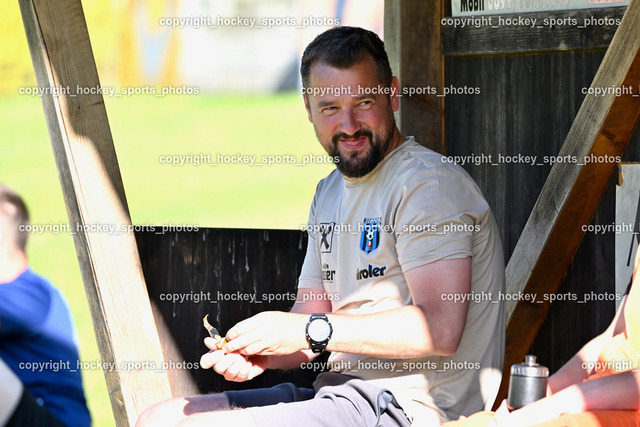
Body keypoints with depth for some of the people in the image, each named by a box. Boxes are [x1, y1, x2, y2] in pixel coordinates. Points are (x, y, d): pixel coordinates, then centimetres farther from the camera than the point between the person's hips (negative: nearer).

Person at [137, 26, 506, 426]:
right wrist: (256, 354, -4)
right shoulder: (331, 191, 20)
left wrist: (310, 330, -18)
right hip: (344, 395, 9)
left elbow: (440, 328, -21)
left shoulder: (429, 183, -11)